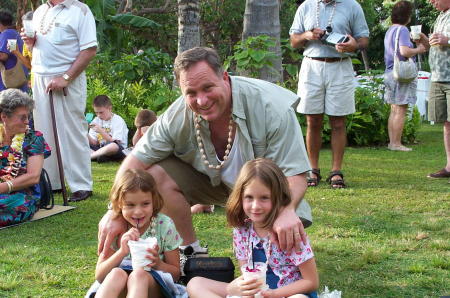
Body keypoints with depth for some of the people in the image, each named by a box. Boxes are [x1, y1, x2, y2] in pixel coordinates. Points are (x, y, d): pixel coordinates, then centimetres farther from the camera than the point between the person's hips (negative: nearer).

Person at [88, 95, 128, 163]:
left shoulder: (118, 121, -6)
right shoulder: (96, 121, 10)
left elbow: (114, 142, -15)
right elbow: (94, 143, 3)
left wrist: (101, 131, -22)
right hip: (101, 148, 5)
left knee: (113, 146, -41)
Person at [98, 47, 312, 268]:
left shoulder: (272, 108, -30)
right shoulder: (177, 116, -20)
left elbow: (295, 174, -31)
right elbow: (137, 160, -13)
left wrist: (286, 211, -52)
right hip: (214, 180, 3)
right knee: (156, 173, -19)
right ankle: (191, 250, -2)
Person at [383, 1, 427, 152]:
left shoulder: (389, 31, 16)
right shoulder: (402, 30, -12)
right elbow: (404, 51, -24)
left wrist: (415, 44, 16)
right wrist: (418, 50, -7)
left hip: (389, 72, 9)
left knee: (394, 110, 13)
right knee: (401, 111, -5)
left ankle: (392, 142, 15)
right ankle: (396, 144, -3)